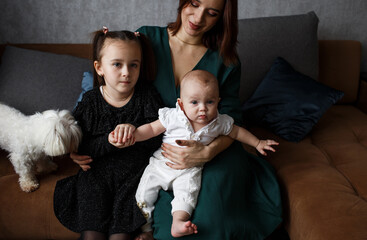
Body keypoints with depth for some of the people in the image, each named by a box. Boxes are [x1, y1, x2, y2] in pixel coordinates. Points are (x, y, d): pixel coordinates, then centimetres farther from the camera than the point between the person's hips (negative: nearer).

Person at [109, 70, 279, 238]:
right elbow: (152, 128, -5)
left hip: (190, 170, 0)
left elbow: (236, 132, 10)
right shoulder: (173, 117, -13)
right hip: (162, 163, 0)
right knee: (145, 191, -7)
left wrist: (257, 143, 15)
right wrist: (132, 133, -20)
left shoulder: (219, 123, -8)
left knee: (187, 189, -28)